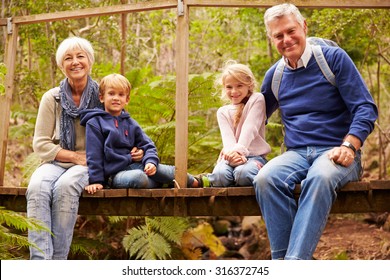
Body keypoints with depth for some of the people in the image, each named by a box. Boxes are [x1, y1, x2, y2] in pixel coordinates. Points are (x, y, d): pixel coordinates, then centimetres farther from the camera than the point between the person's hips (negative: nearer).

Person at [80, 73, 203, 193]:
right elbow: (93, 155, -5)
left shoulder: (131, 123, 15)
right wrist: (95, 180, -11)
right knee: (137, 177, -36)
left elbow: (148, 146, 11)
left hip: (135, 165, 5)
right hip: (115, 174, -5)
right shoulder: (95, 123, -2)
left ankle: (194, 182, -6)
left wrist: (151, 162, -10)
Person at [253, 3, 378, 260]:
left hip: (335, 153, -3)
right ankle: (282, 259, -28)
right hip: (296, 154, 4)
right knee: (265, 179, -31)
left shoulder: (334, 58, 1)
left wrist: (349, 146, -19)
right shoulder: (275, 75, 14)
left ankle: (296, 261, -43)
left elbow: (366, 108, -2)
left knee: (320, 178, -39)